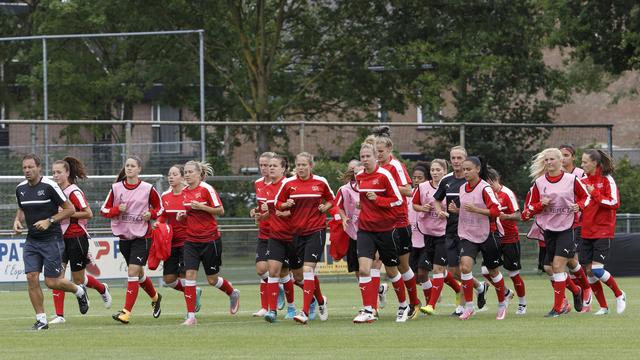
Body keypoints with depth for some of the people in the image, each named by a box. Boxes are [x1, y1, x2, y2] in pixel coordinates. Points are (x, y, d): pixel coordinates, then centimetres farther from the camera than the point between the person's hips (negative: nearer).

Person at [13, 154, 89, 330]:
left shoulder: (49, 186, -14)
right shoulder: (20, 189, 5)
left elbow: (69, 209, -9)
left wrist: (49, 221, -19)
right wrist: (17, 221, 2)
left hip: (52, 240, -5)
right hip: (32, 241, 5)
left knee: (52, 282, -4)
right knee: (32, 278, -7)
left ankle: (79, 291, 27)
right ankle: (41, 320, 2)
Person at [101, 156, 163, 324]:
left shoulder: (148, 189, -5)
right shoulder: (116, 188, 2)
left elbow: (160, 208, 8)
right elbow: (104, 210, 4)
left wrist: (151, 214, -13)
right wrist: (118, 209, -15)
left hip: (142, 236, -4)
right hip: (124, 235, 4)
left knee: (133, 272, -14)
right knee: (138, 273, 16)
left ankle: (126, 312, -15)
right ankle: (155, 297, 44)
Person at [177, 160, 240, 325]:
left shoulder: (207, 189, -11)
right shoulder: (185, 191, 7)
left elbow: (220, 211, -12)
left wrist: (201, 207, -23)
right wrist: (183, 215, 0)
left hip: (210, 239, -5)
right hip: (191, 240, 5)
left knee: (212, 279, 6)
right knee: (189, 275, -10)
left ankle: (233, 293, 38)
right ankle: (191, 316, -10)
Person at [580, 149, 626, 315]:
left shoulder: (607, 180, -7)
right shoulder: (583, 181, 10)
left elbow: (614, 203, -16)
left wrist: (594, 194, -20)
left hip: (603, 231, -6)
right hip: (587, 232, 6)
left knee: (597, 269, -14)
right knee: (589, 271, 2)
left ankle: (619, 295, 8)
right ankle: (603, 307, 13)